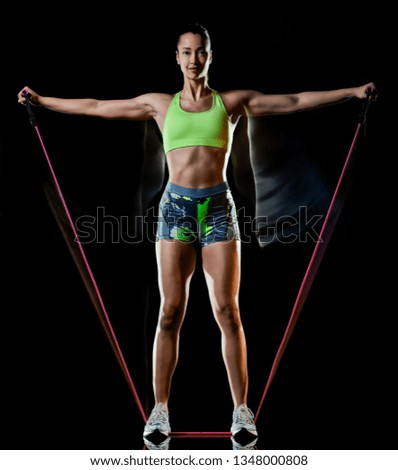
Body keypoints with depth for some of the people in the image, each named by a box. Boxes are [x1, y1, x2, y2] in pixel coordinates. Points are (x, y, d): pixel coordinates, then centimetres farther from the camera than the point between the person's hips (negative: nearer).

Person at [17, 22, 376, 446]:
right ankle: (160, 410, 7)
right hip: (176, 206, 1)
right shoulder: (160, 104, 12)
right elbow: (95, 107, 16)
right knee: (170, 311, -1)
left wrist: (353, 92, 8)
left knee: (227, 310, -1)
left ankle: (241, 409, 7)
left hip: (218, 207, 0)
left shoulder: (233, 102, 10)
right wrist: (42, 101, 19)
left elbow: (295, 102, 10)